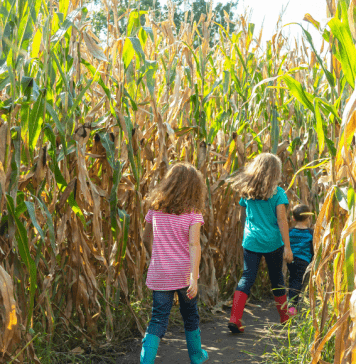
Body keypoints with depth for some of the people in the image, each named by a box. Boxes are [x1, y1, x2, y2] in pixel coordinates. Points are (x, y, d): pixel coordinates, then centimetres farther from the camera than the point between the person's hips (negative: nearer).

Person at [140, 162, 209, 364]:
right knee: (190, 316, 20)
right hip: (184, 273, -1)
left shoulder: (155, 208, 2)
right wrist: (194, 277, -24)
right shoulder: (193, 212, -9)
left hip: (159, 274, 2)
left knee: (158, 320, 5)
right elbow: (194, 244, -20)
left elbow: (146, 239, 12)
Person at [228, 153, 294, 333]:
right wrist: (287, 246, -9)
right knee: (277, 278, 14)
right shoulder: (277, 192, -7)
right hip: (273, 242, -2)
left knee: (247, 277, 2)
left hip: (250, 241, 2)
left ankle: (234, 318, -12)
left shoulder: (246, 191, 4)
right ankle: (284, 316, 32)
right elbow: (281, 219, -11)